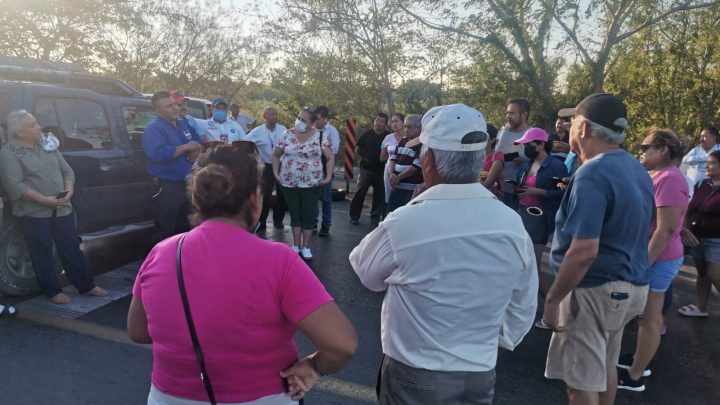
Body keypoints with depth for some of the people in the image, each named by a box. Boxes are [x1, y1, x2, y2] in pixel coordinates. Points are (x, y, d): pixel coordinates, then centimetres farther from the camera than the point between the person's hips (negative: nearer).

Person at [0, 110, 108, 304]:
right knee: (42, 252, 5)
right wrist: (45, 200, -21)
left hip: (62, 209, 5)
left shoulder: (48, 145, 11)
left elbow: (67, 171, 11)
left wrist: (69, 191, -7)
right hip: (34, 213, -4)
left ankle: (86, 286, 17)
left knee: (71, 248, 9)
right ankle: (52, 291, 18)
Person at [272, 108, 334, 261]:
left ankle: (306, 247, 16)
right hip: (289, 183, 2)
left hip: (311, 184, -1)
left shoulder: (320, 137, -3)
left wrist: (328, 177, -6)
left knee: (309, 215, 3)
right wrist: (275, 173, 1)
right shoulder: (287, 135, 1)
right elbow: (276, 155, 10)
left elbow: (330, 157, 1)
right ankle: (296, 246, 22)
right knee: (295, 214, 10)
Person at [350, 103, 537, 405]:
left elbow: (366, 271, -4)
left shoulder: (403, 224, -25)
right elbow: (522, 311, 2)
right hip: (481, 375, 4)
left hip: (415, 377, -3)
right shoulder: (513, 225, -10)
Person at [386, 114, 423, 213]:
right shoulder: (403, 141, 15)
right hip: (396, 187, 8)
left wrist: (398, 178, -10)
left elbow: (416, 167, -18)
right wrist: (392, 174, -7)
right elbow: (393, 158, 12)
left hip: (412, 190, -8)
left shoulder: (423, 145, -11)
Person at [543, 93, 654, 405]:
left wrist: (552, 299, -20)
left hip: (595, 289, -10)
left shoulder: (592, 174, -22)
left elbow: (584, 251, -28)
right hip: (630, 285, 10)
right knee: (605, 366, 24)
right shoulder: (637, 169, 8)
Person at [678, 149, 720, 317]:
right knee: (702, 274, 14)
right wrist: (684, 229, -1)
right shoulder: (702, 184, 7)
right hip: (697, 237, 6)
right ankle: (701, 308, 24)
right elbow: (690, 209, 11)